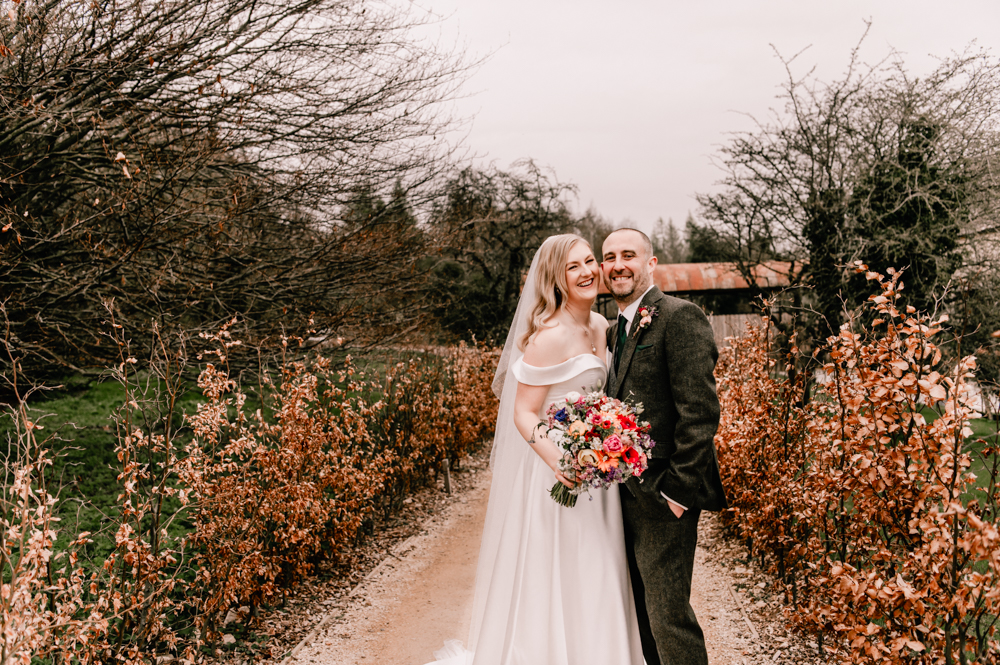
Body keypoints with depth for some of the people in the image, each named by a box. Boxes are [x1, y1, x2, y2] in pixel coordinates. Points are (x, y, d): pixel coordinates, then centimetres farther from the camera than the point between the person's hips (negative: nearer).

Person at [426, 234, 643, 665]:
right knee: (554, 580, 1)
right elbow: (524, 413, -18)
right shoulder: (550, 336, -18)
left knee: (593, 583, 15)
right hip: (554, 467, -8)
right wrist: (556, 458, -34)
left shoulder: (598, 326, 7)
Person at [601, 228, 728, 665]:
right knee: (642, 612, 17)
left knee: (668, 616, -5)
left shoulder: (679, 317, -13)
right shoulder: (615, 331, 16)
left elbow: (700, 412, -19)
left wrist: (680, 489, -21)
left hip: (663, 498, -9)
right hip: (626, 495, 9)